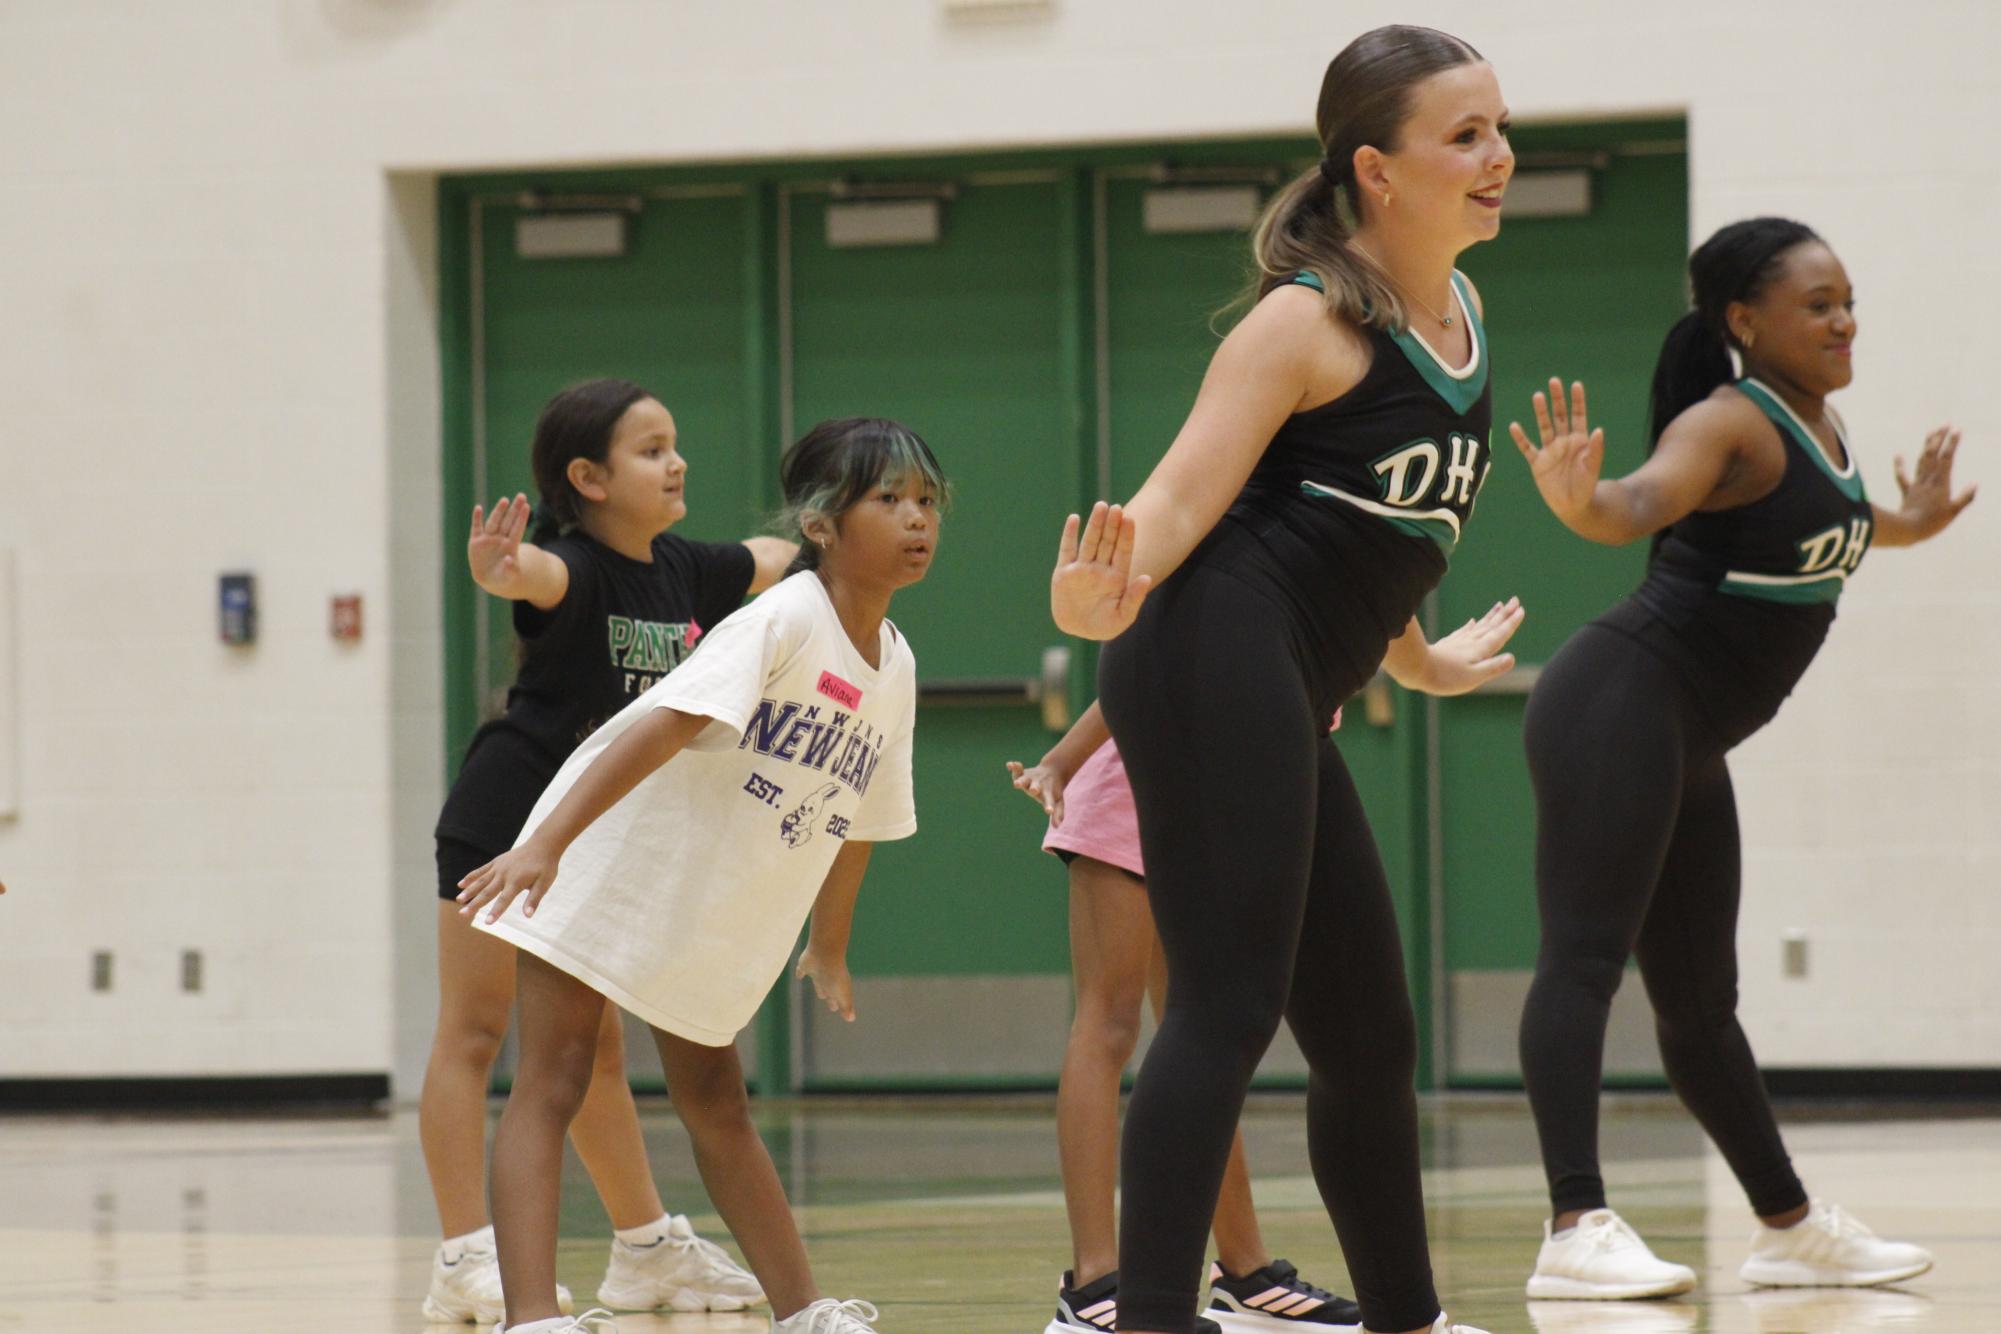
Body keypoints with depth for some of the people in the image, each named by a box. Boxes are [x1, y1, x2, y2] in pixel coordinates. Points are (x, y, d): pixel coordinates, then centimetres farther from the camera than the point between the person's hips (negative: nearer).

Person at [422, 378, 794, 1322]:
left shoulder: (683, 571, 3)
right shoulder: (578, 569, -20)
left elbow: (775, 563, 24)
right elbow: (541, 574, -46)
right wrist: (501, 569, -68)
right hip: (505, 824, -8)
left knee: (593, 1048, 17)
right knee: (473, 1034, -5)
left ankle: (647, 1248, 24)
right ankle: (466, 1262, -8)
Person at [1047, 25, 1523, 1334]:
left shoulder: (1461, 313, 16)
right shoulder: (1311, 324, -8)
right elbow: (1178, 500, -16)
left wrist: (1420, 657, 44)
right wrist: (1104, 593, -36)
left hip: (1289, 713, 9)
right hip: (1217, 668, -9)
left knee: (1370, 1036, 16)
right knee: (1228, 1006, -17)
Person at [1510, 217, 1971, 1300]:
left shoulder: (1821, 428, 14)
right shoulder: (1730, 424, -14)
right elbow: (1646, 500, -35)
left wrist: (1906, 524, 48)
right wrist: (1579, 500, -56)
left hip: (1691, 745, 10)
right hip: (1622, 701, -10)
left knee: (1699, 998, 17)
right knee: (1585, 956, -17)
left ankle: (1790, 1228, 25)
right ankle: (1575, 1230, -27)